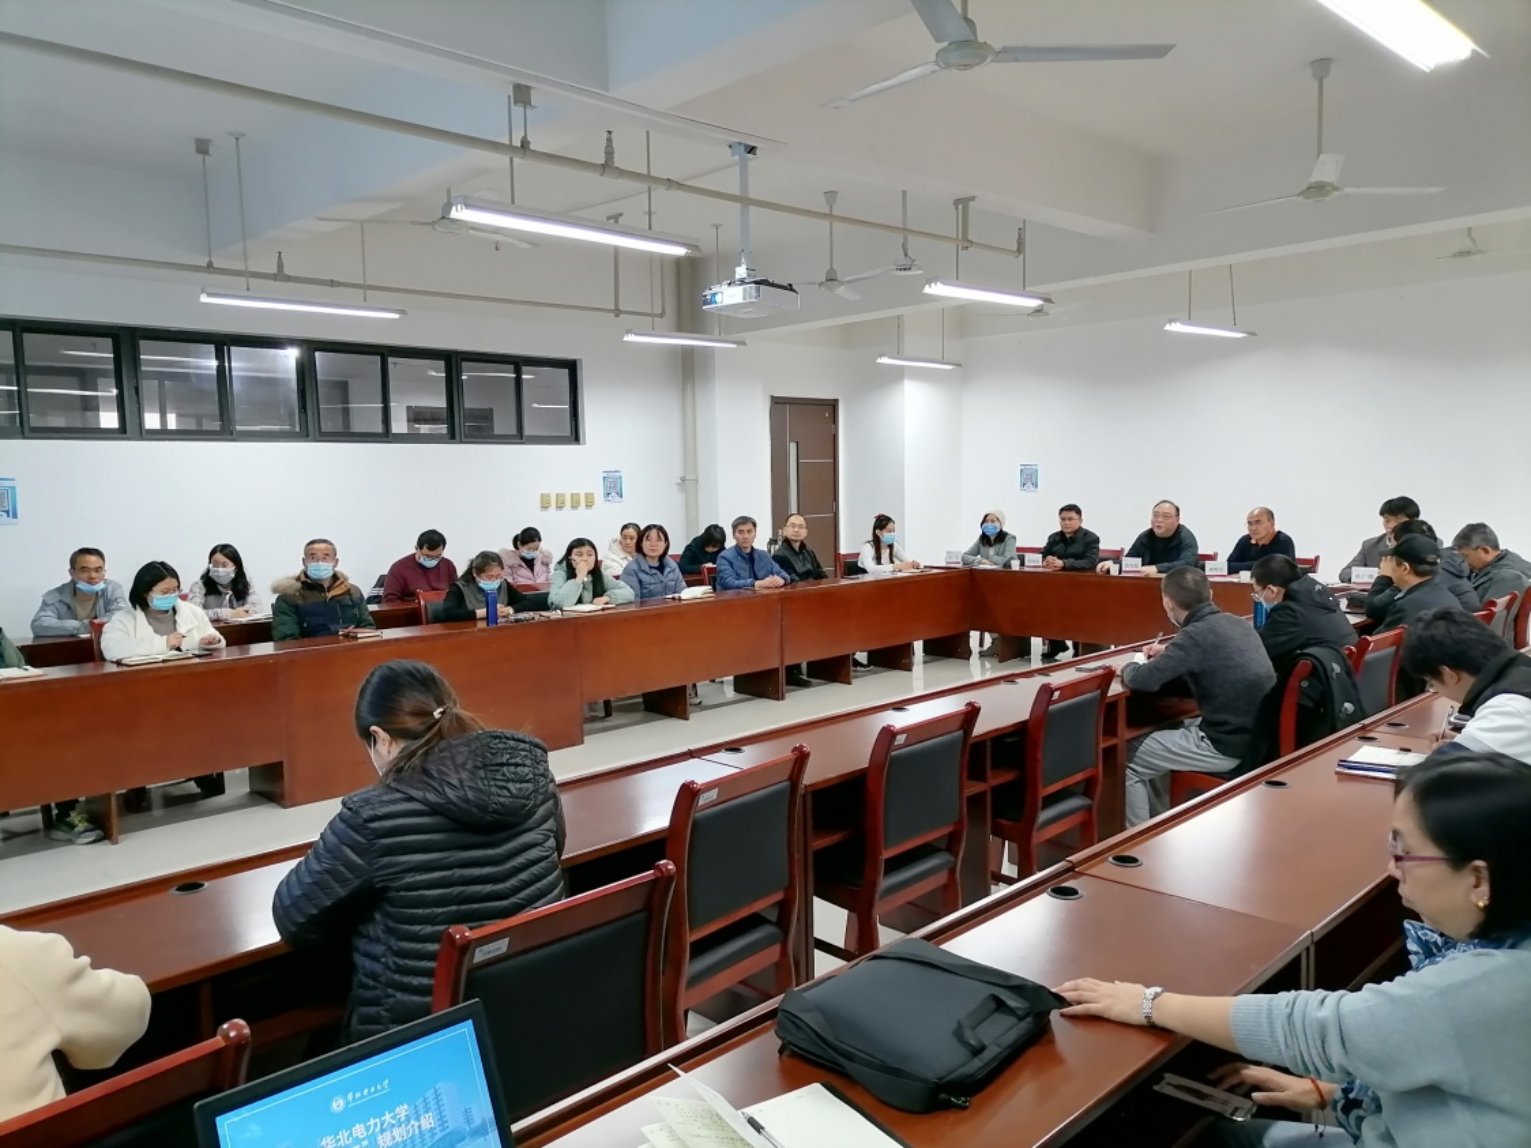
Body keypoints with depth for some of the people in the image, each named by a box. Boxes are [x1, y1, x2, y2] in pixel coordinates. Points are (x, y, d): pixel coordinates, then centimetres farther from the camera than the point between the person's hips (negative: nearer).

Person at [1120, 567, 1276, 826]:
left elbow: (1143, 680, -18)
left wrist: (1129, 669, 3)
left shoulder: (1197, 633, -19)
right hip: (1256, 735, 9)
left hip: (1227, 745, -9)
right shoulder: (1238, 623, 6)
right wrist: (1171, 653, 25)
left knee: (1131, 761, 6)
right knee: (1163, 733, 27)